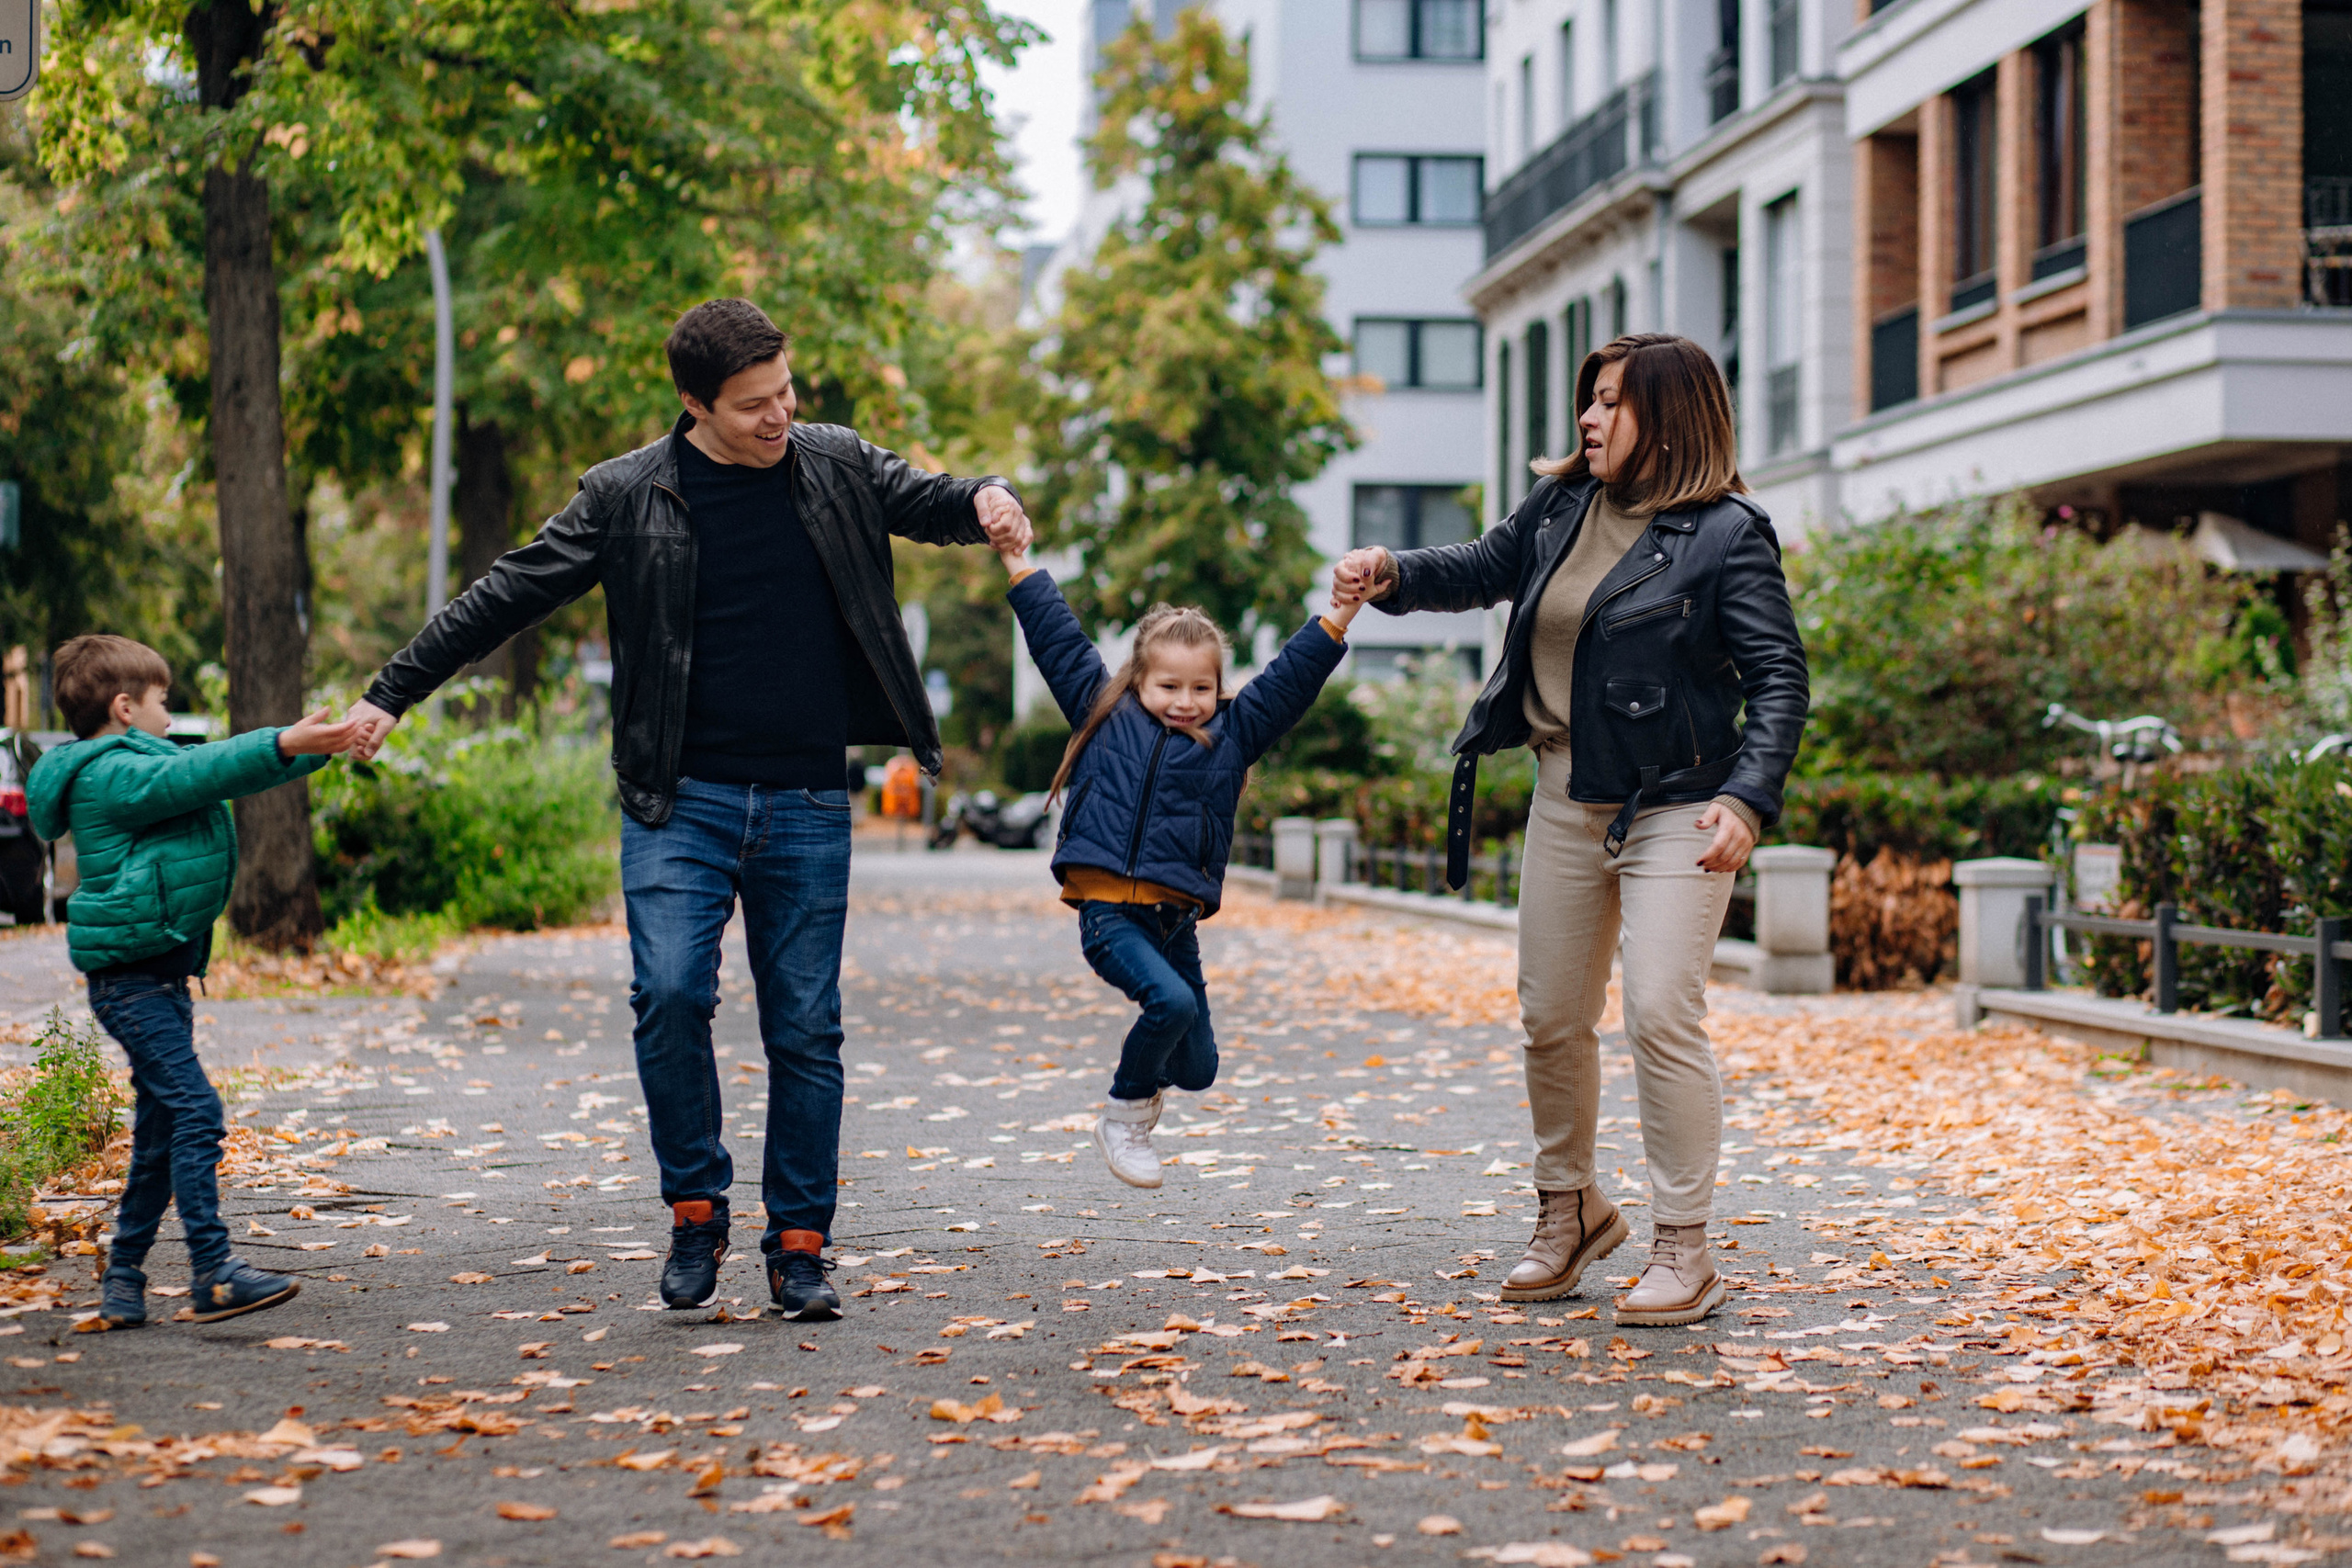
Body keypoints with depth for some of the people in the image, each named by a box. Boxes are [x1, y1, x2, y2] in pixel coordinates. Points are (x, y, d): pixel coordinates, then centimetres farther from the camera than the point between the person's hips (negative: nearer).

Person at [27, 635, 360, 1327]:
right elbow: (199, 775, -24)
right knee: (194, 1112, -15)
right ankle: (214, 1275, -17)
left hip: (158, 974, 11)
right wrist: (286, 744, -29)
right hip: (132, 976, -11)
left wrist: (321, 747, 17)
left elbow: (215, 772, 21)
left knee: (161, 1128, 12)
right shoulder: (111, 776, -12)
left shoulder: (137, 768, 19)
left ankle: (124, 1276, 18)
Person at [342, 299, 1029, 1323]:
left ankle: (799, 1242, 14)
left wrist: (987, 498, -6)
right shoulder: (629, 497, -1)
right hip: (682, 800, -2)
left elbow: (927, 503, 19)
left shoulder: (837, 465, 5)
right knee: (671, 992, -17)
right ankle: (696, 1209, 3)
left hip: (807, 805, 2)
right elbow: (507, 596, 3)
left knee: (805, 1026, 3)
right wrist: (392, 692, 2)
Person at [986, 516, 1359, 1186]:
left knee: (1197, 1067, 5)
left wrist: (1340, 614, 5)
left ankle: (1147, 1074, 40)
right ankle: (1124, 1114, -2)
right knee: (1171, 1001, -26)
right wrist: (1020, 565, 16)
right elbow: (1061, 643, 14)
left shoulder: (1232, 735, 14)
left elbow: (1290, 678, 12)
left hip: (1176, 921, 3)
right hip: (1109, 911, -3)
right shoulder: (1107, 716, 10)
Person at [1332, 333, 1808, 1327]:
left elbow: (1779, 678, -13)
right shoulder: (1563, 508, 8)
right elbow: (1483, 571, 25)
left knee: (1661, 1015, -14)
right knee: (1551, 1019, 11)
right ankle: (1569, 1210, 32)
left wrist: (1747, 799, -25)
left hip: (1674, 809, -6)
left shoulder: (1726, 535, -10)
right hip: (1565, 804, 7)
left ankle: (1683, 1251, -2)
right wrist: (1391, 576, 6)